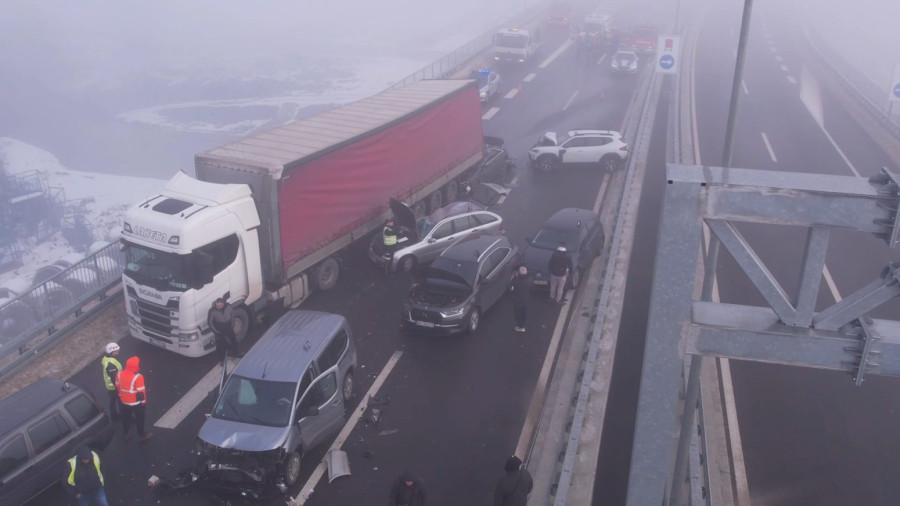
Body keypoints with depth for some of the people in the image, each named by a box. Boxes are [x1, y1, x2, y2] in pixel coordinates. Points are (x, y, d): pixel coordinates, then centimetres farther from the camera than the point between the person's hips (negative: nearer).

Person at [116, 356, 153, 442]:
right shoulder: (138, 377, -29)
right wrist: (143, 401, -6)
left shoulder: (120, 374, -10)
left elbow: (117, 387, 4)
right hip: (136, 403, -5)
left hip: (124, 402, 5)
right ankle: (142, 435, 30)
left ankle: (126, 434, 41)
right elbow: (141, 392, -22)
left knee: (126, 418, 24)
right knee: (140, 419, 15)